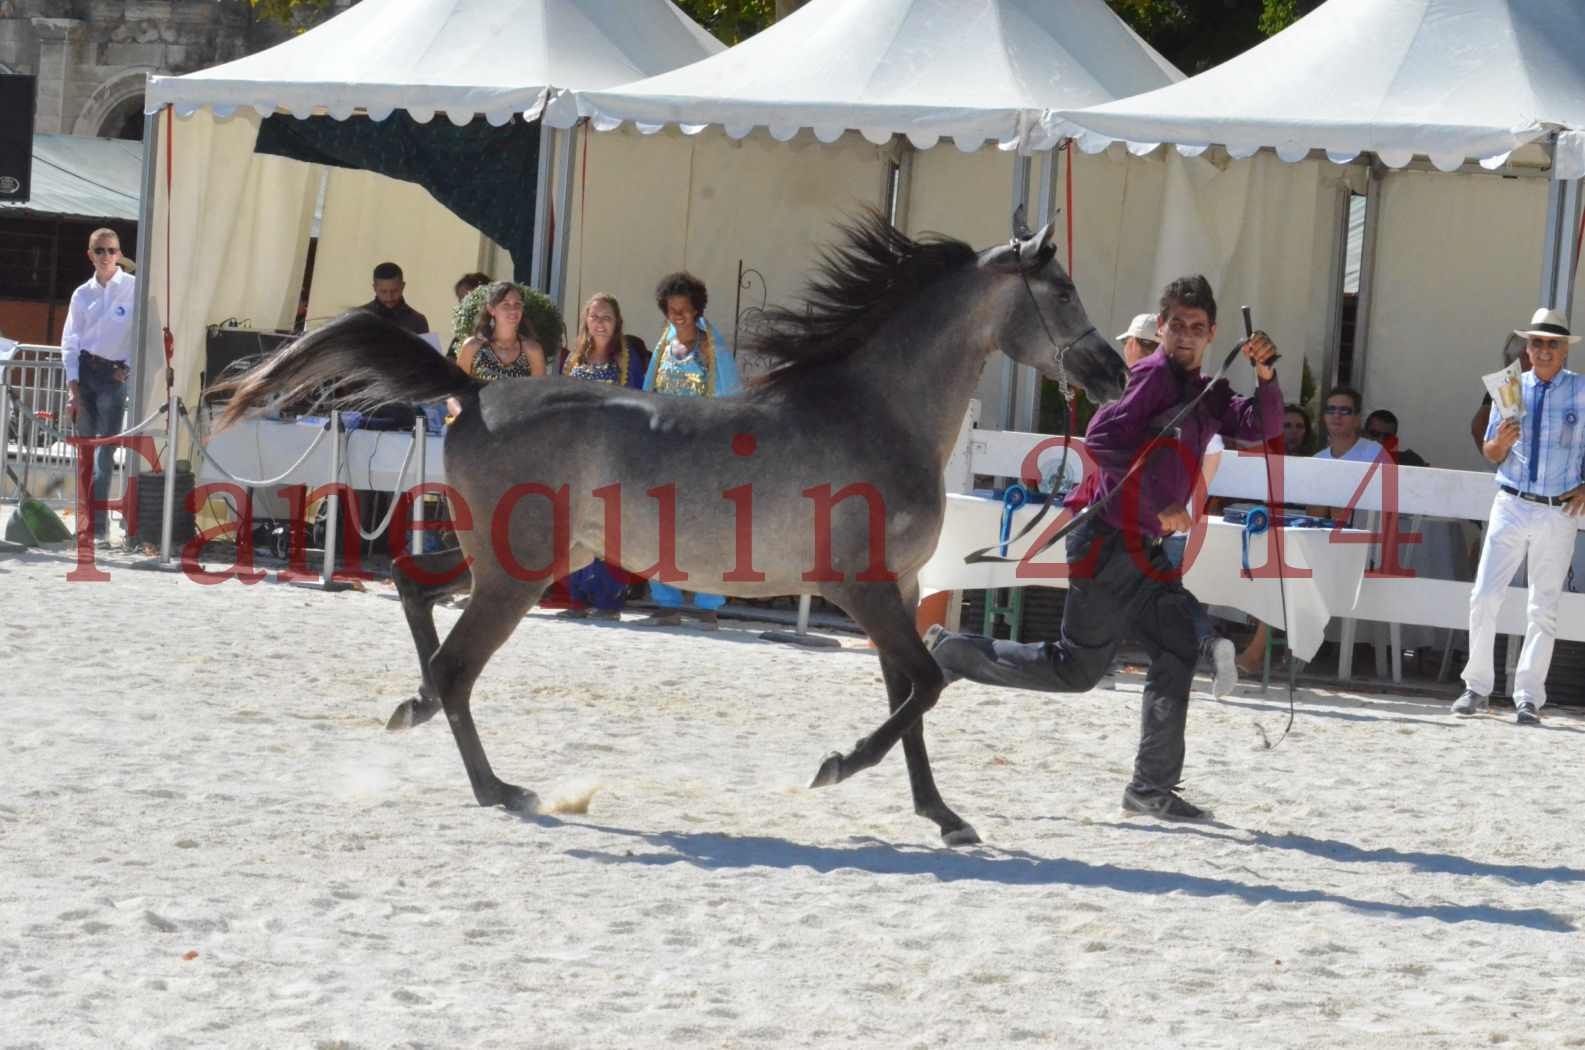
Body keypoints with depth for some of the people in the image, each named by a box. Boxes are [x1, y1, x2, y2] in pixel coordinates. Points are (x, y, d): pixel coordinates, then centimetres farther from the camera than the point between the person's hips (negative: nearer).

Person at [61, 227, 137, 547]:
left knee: (104, 451, -12)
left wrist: (129, 367, -6)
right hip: (84, 371, 4)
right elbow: (70, 342, 7)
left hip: (115, 375, -4)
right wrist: (72, 386, -2)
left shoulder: (134, 288, -2)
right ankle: (87, 521, 13)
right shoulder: (82, 295, 8)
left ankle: (99, 527, -16)